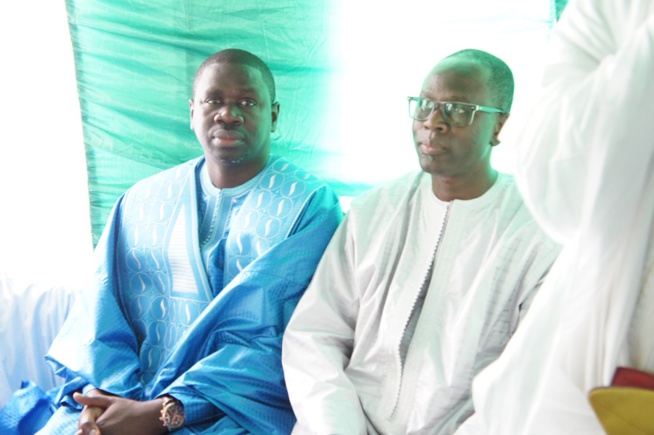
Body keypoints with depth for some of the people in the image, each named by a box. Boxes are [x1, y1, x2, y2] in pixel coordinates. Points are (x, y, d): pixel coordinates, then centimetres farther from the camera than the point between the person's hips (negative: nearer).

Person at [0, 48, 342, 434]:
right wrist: (99, 399, -14)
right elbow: (103, 308, 5)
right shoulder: (142, 201, 11)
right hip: (126, 396, 3)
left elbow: (282, 343, -11)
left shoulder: (311, 206, -3)